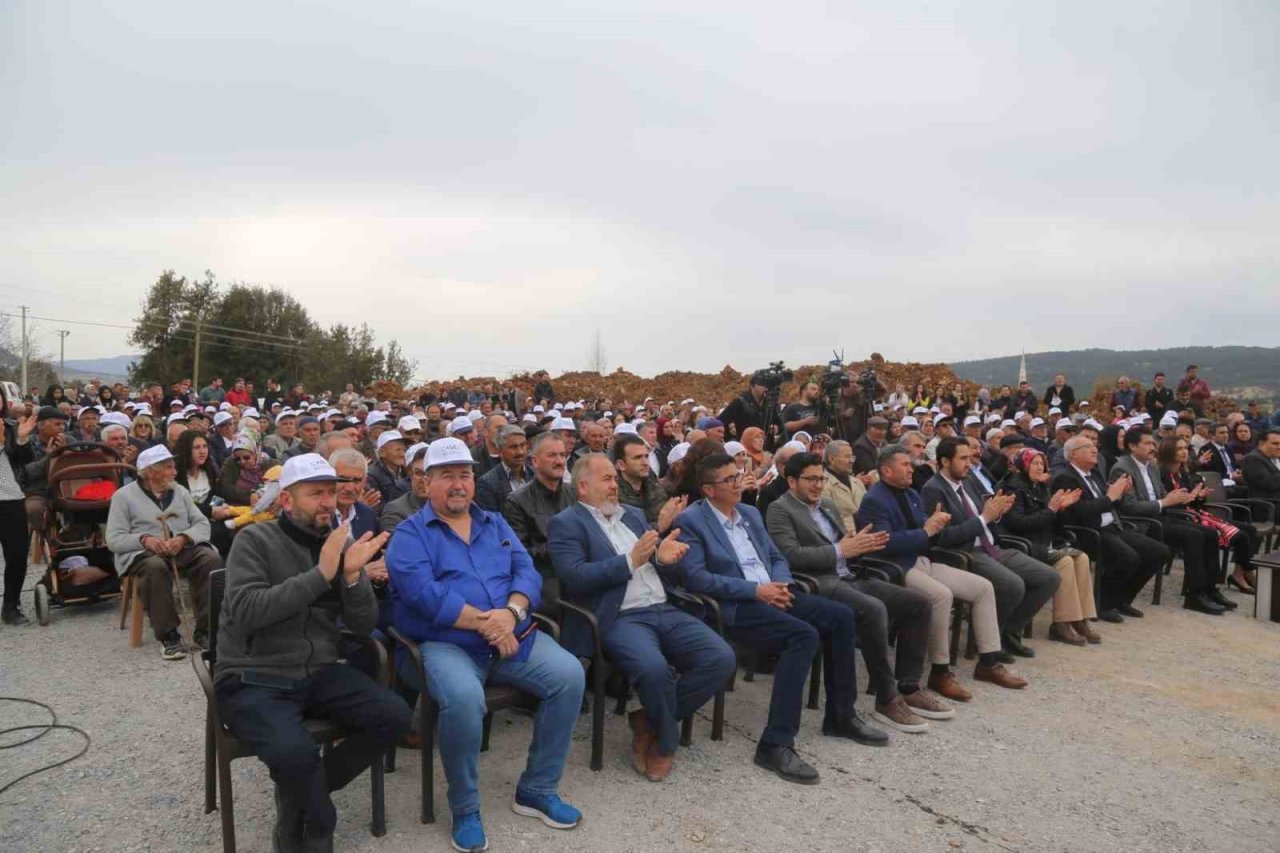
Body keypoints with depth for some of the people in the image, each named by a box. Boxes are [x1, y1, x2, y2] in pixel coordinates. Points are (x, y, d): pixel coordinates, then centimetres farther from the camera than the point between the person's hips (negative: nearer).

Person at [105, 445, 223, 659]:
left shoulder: (180, 491, 19)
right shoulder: (124, 496, 8)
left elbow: (202, 524, 9)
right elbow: (114, 540, 0)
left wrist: (183, 538, -13)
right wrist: (145, 539, -19)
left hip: (184, 548, 3)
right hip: (142, 552, -3)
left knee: (211, 558, -28)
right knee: (155, 566, -38)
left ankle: (204, 631, -24)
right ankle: (168, 635, -29)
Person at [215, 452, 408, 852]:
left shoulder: (342, 544, 6)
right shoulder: (255, 540, -7)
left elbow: (364, 626, 1)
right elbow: (246, 613, -23)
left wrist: (352, 576, -18)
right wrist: (319, 574, -26)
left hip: (319, 673, 5)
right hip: (254, 679, -5)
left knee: (393, 716, -14)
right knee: (295, 751, -31)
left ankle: (302, 796, 7)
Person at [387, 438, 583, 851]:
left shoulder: (495, 523, 17)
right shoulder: (410, 533, 2)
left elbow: (527, 573, 5)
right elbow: (424, 593, -15)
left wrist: (512, 612, -17)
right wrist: (484, 622, -19)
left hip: (513, 637, 5)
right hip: (444, 644, -5)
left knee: (569, 674, -16)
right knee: (463, 697, -35)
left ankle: (537, 789, 3)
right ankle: (465, 808, -7)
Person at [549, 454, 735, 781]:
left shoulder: (633, 514, 22)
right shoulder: (566, 523, 3)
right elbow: (574, 577, -13)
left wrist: (663, 559, -4)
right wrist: (630, 561, -17)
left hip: (664, 611, 7)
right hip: (618, 619, -6)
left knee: (722, 658, -13)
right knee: (654, 668, -34)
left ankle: (650, 721, 6)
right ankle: (666, 741, 0)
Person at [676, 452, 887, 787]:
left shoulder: (751, 513, 17)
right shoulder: (690, 521, -7)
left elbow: (777, 557, 21)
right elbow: (695, 577, -17)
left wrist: (780, 583, -4)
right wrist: (754, 589, -19)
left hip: (770, 594, 8)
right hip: (734, 606, -8)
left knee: (842, 616, -4)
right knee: (804, 635, -29)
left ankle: (841, 715, 11)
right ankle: (776, 743, -26)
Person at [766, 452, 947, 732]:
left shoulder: (828, 506, 22)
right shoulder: (780, 510, -3)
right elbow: (791, 555, -16)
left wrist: (861, 545, -2)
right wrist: (839, 550, -16)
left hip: (851, 578, 9)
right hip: (819, 584, -9)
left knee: (918, 603, -3)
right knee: (874, 610, -33)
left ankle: (909, 688, 4)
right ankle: (887, 699, -19)